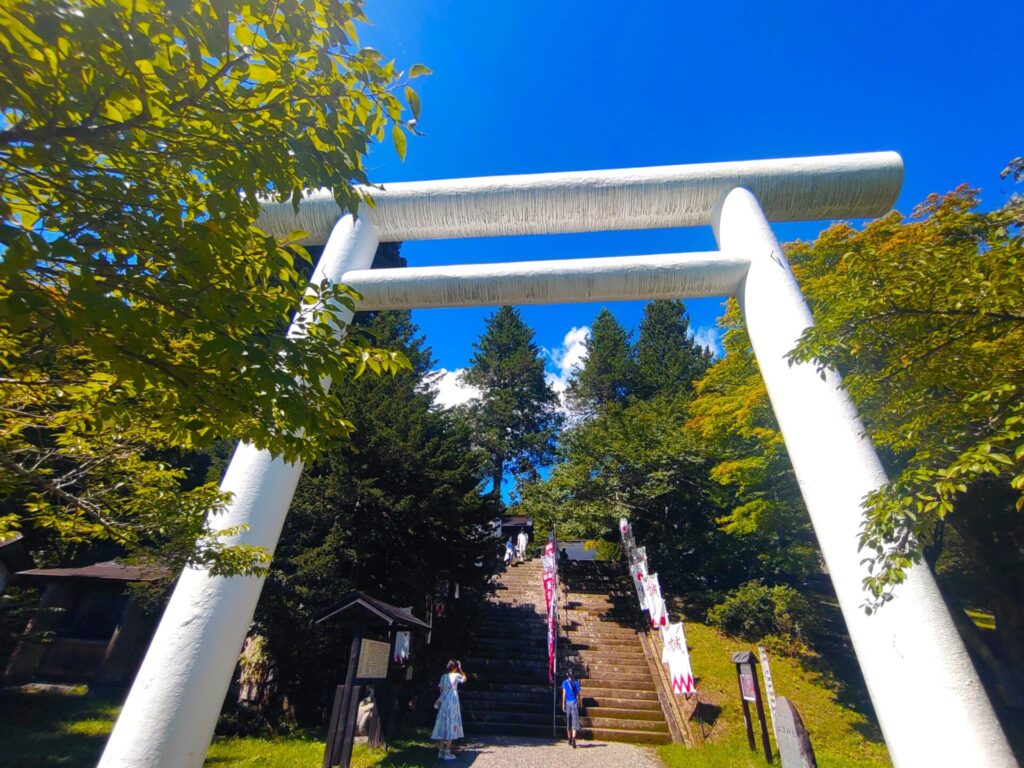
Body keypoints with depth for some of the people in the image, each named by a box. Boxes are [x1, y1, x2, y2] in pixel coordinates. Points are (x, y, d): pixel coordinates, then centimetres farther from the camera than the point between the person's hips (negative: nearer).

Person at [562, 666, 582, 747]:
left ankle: (570, 739, 26)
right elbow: (578, 694, 5)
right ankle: (573, 739, -21)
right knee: (574, 722, -4)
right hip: (574, 703, -1)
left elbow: (564, 693, -4)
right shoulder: (576, 683, 4)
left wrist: (563, 704, -3)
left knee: (568, 722, 15)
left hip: (567, 702, 1)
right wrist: (579, 704, 17)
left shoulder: (565, 682, 3)